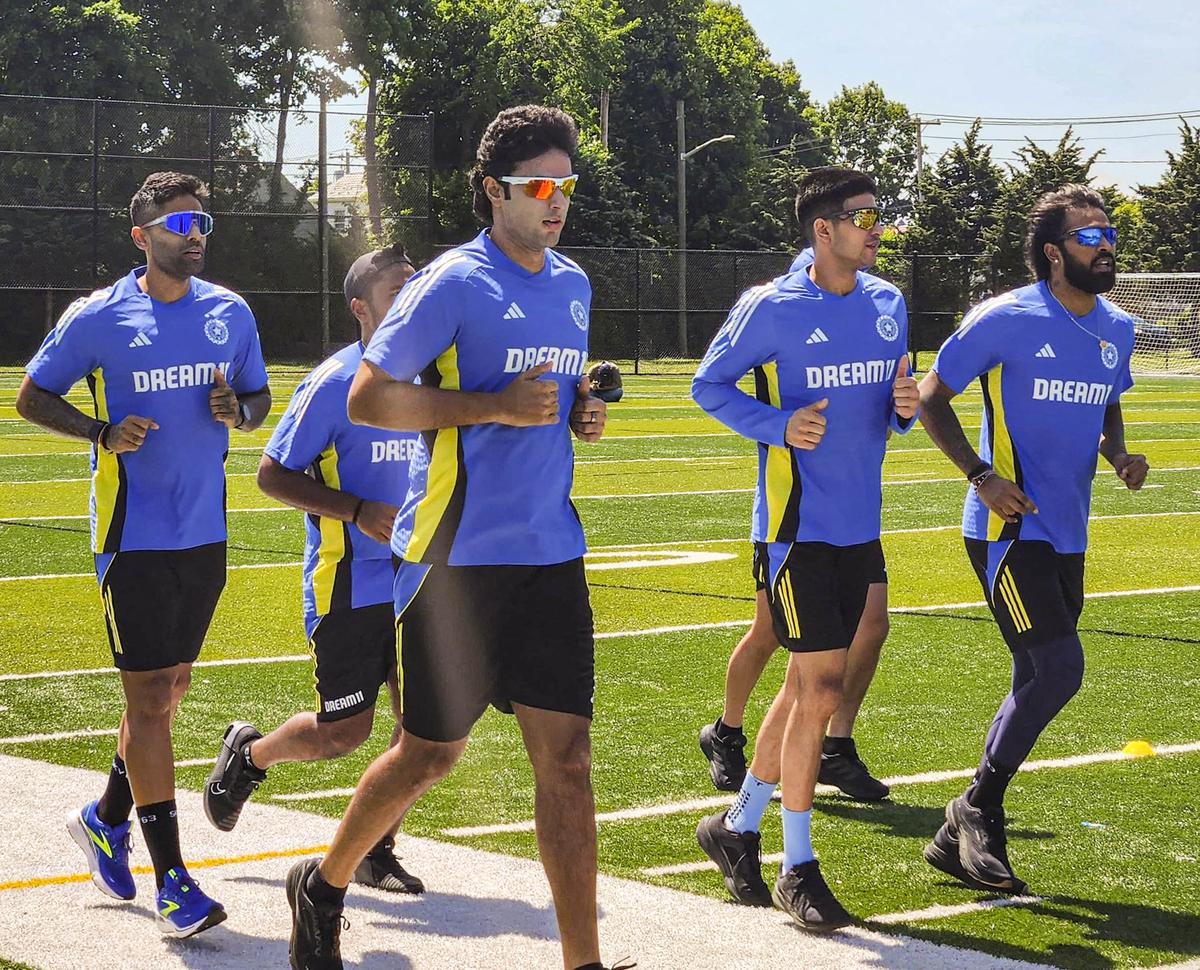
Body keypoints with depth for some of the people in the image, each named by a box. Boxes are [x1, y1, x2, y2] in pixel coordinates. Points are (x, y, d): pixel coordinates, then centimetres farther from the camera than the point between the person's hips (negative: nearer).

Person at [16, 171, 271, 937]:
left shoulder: (231, 313, 6)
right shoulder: (98, 318, -6)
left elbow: (261, 399, 17)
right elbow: (33, 398, 2)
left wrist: (238, 412, -7)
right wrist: (104, 431, -14)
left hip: (205, 533, 5)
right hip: (134, 534, -5)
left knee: (171, 685, 14)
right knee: (150, 694, -7)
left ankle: (108, 817, 37)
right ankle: (172, 879, -5)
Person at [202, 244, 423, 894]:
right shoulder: (334, 382, -13)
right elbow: (272, 474, -11)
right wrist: (360, 512, -20)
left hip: (413, 580, 6)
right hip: (348, 588, -6)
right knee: (343, 731, -2)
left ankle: (375, 850, 13)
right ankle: (248, 755, 27)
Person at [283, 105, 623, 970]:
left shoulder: (572, 285, 12)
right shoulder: (455, 284, -10)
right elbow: (367, 398, -10)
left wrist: (583, 411, 5)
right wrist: (494, 407, -18)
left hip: (552, 552, 6)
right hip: (461, 556, -5)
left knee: (565, 752, -1)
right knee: (432, 753, 6)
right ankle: (323, 887, 31)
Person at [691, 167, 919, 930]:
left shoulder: (888, 305, 7)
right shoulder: (772, 309, -11)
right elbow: (709, 386, -1)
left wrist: (906, 406, -6)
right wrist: (780, 425, -17)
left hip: (860, 529, 7)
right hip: (798, 527, -7)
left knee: (810, 688, 13)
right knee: (818, 691, -9)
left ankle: (738, 827, 30)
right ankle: (798, 867, 1)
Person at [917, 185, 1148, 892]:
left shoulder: (1117, 330, 8)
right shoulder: (1006, 320, -11)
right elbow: (933, 397, -3)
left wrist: (1119, 454, 4)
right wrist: (982, 475, -15)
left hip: (1067, 537, 8)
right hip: (1010, 527, -8)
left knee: (1039, 687, 9)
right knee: (1059, 671, -18)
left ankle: (964, 837, 19)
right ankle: (978, 807, 2)